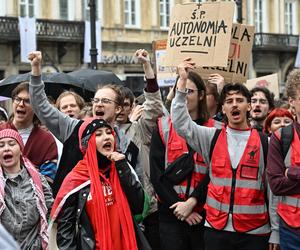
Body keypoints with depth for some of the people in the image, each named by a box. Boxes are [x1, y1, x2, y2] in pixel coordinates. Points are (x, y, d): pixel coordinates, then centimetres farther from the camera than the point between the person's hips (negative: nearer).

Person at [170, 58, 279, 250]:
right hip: (216, 228, 2)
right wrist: (183, 81, -8)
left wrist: (275, 232, 0)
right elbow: (181, 123, -5)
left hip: (254, 231, -1)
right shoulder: (212, 138, 7)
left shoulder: (265, 142, 2)